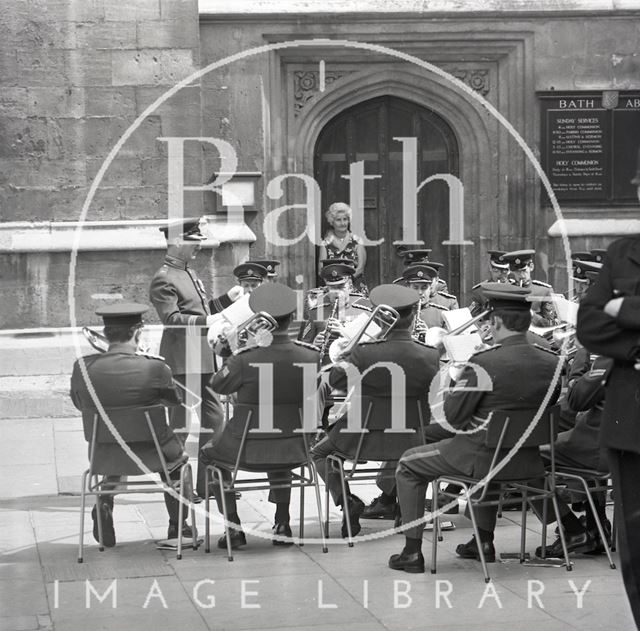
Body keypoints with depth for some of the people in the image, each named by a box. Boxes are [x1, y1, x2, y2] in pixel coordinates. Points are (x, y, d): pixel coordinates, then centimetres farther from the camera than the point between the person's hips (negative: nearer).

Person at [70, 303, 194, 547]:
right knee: (175, 449, 33)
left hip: (103, 456, 2)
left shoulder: (82, 367, -16)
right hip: (148, 454, -2)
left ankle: (105, 499, 21)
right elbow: (176, 400, -4)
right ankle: (177, 525, 40)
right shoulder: (154, 368, -24)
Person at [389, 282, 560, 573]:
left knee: (408, 465, 16)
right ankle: (484, 542, 42)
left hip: (481, 456, -6)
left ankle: (412, 552, 14)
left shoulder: (484, 363, -22)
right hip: (528, 461, 6)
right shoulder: (551, 364, -5)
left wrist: (459, 382, 3)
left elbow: (453, 415, -17)